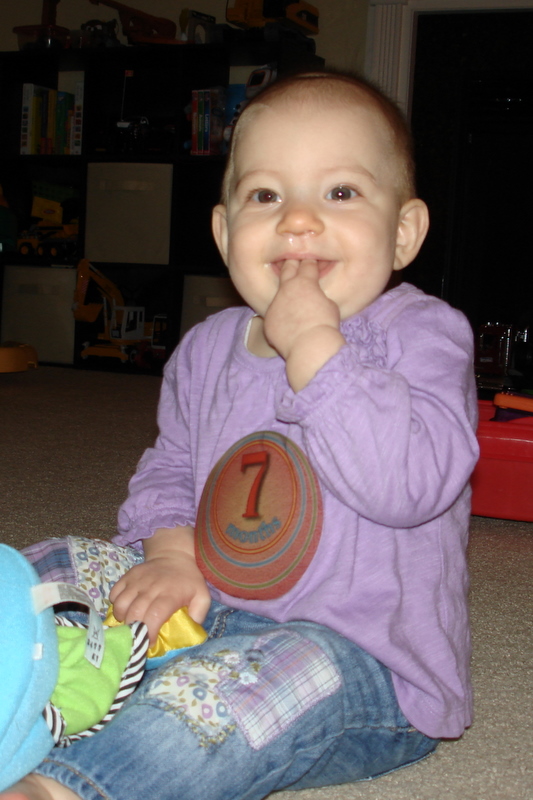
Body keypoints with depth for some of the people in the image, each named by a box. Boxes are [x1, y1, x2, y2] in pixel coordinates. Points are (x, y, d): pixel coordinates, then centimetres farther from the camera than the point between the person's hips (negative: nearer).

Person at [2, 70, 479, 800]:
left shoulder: (422, 335, -11)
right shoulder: (206, 350, 7)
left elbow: (412, 482, -26)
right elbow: (169, 469, 17)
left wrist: (314, 347, -25)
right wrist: (172, 553, -4)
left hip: (367, 665, -6)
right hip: (215, 618, 7)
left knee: (294, 676, -38)